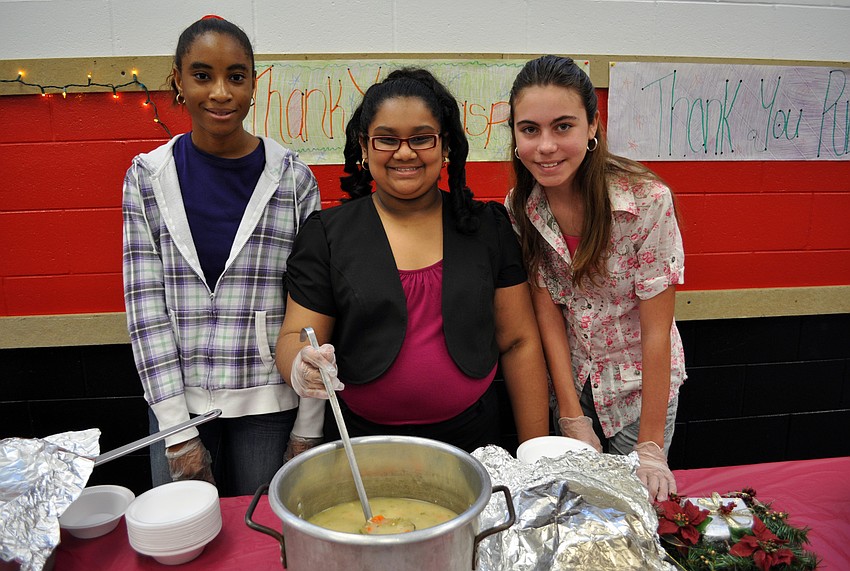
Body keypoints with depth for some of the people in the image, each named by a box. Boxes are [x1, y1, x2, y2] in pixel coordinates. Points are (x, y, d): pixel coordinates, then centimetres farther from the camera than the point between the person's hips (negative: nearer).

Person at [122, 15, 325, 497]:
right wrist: (177, 431, -7)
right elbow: (145, 304, -3)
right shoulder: (149, 177, -1)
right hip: (175, 399, 1)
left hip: (269, 402, -1)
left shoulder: (293, 178, -5)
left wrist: (308, 429, -4)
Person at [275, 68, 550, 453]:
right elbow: (295, 335, -1)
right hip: (359, 445, 0)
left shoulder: (488, 227, 1)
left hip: (472, 442, 1)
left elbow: (519, 342, 1)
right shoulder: (326, 234, -2)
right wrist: (302, 367, -25)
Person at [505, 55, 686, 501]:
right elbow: (548, 316, -11)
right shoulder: (520, 209, -13)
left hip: (640, 385, -3)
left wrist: (650, 447, -18)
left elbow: (656, 331, -21)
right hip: (571, 381, 3)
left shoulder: (647, 200, -25)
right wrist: (573, 419, -13)